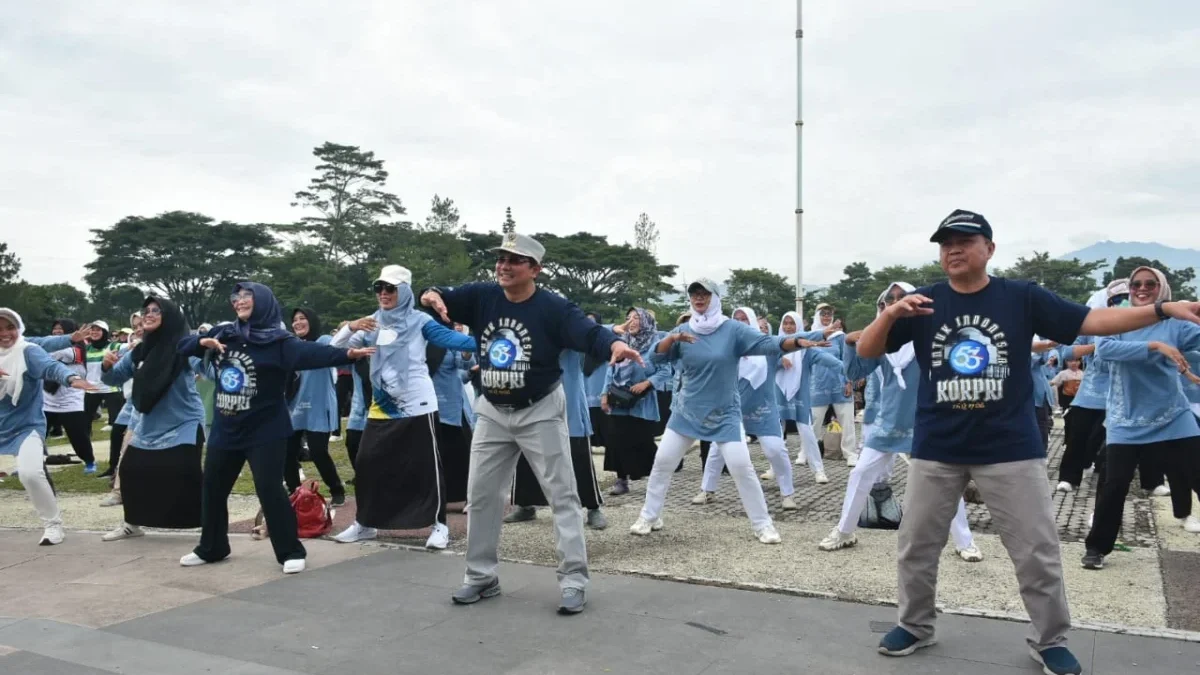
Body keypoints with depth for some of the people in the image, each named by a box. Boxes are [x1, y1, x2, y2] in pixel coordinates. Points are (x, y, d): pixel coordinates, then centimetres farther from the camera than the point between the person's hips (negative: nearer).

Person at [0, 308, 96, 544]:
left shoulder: (28, 351, -14)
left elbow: (51, 366, -32)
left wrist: (72, 378, -55)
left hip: (27, 426, -6)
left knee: (30, 472, -26)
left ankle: (53, 524, -8)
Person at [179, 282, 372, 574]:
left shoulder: (277, 341, -11)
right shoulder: (224, 334, 6)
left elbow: (311, 352, -27)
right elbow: (183, 345, 13)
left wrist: (345, 354, -45)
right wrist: (203, 341, -11)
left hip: (265, 431, -6)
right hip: (225, 429, 6)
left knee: (269, 489, -10)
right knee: (212, 488, 15)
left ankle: (291, 552, 4)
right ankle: (211, 548, 33)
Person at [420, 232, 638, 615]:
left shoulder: (553, 308, -19)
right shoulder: (482, 296, -5)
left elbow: (589, 333, -32)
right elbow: (443, 300, -7)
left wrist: (615, 344, -54)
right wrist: (431, 296, -33)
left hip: (540, 412, -4)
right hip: (492, 412, 5)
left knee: (562, 495, -1)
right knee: (480, 495, 11)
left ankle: (574, 581, 8)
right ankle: (482, 577, 27)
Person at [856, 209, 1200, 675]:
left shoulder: (1023, 298, -3)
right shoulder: (922, 303, -1)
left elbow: (1092, 322, -4)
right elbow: (867, 351, -5)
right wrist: (891, 313, -24)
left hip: (1010, 448, -1)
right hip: (936, 449, 1)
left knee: (1037, 551, 7)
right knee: (916, 545, 11)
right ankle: (915, 626, 30)